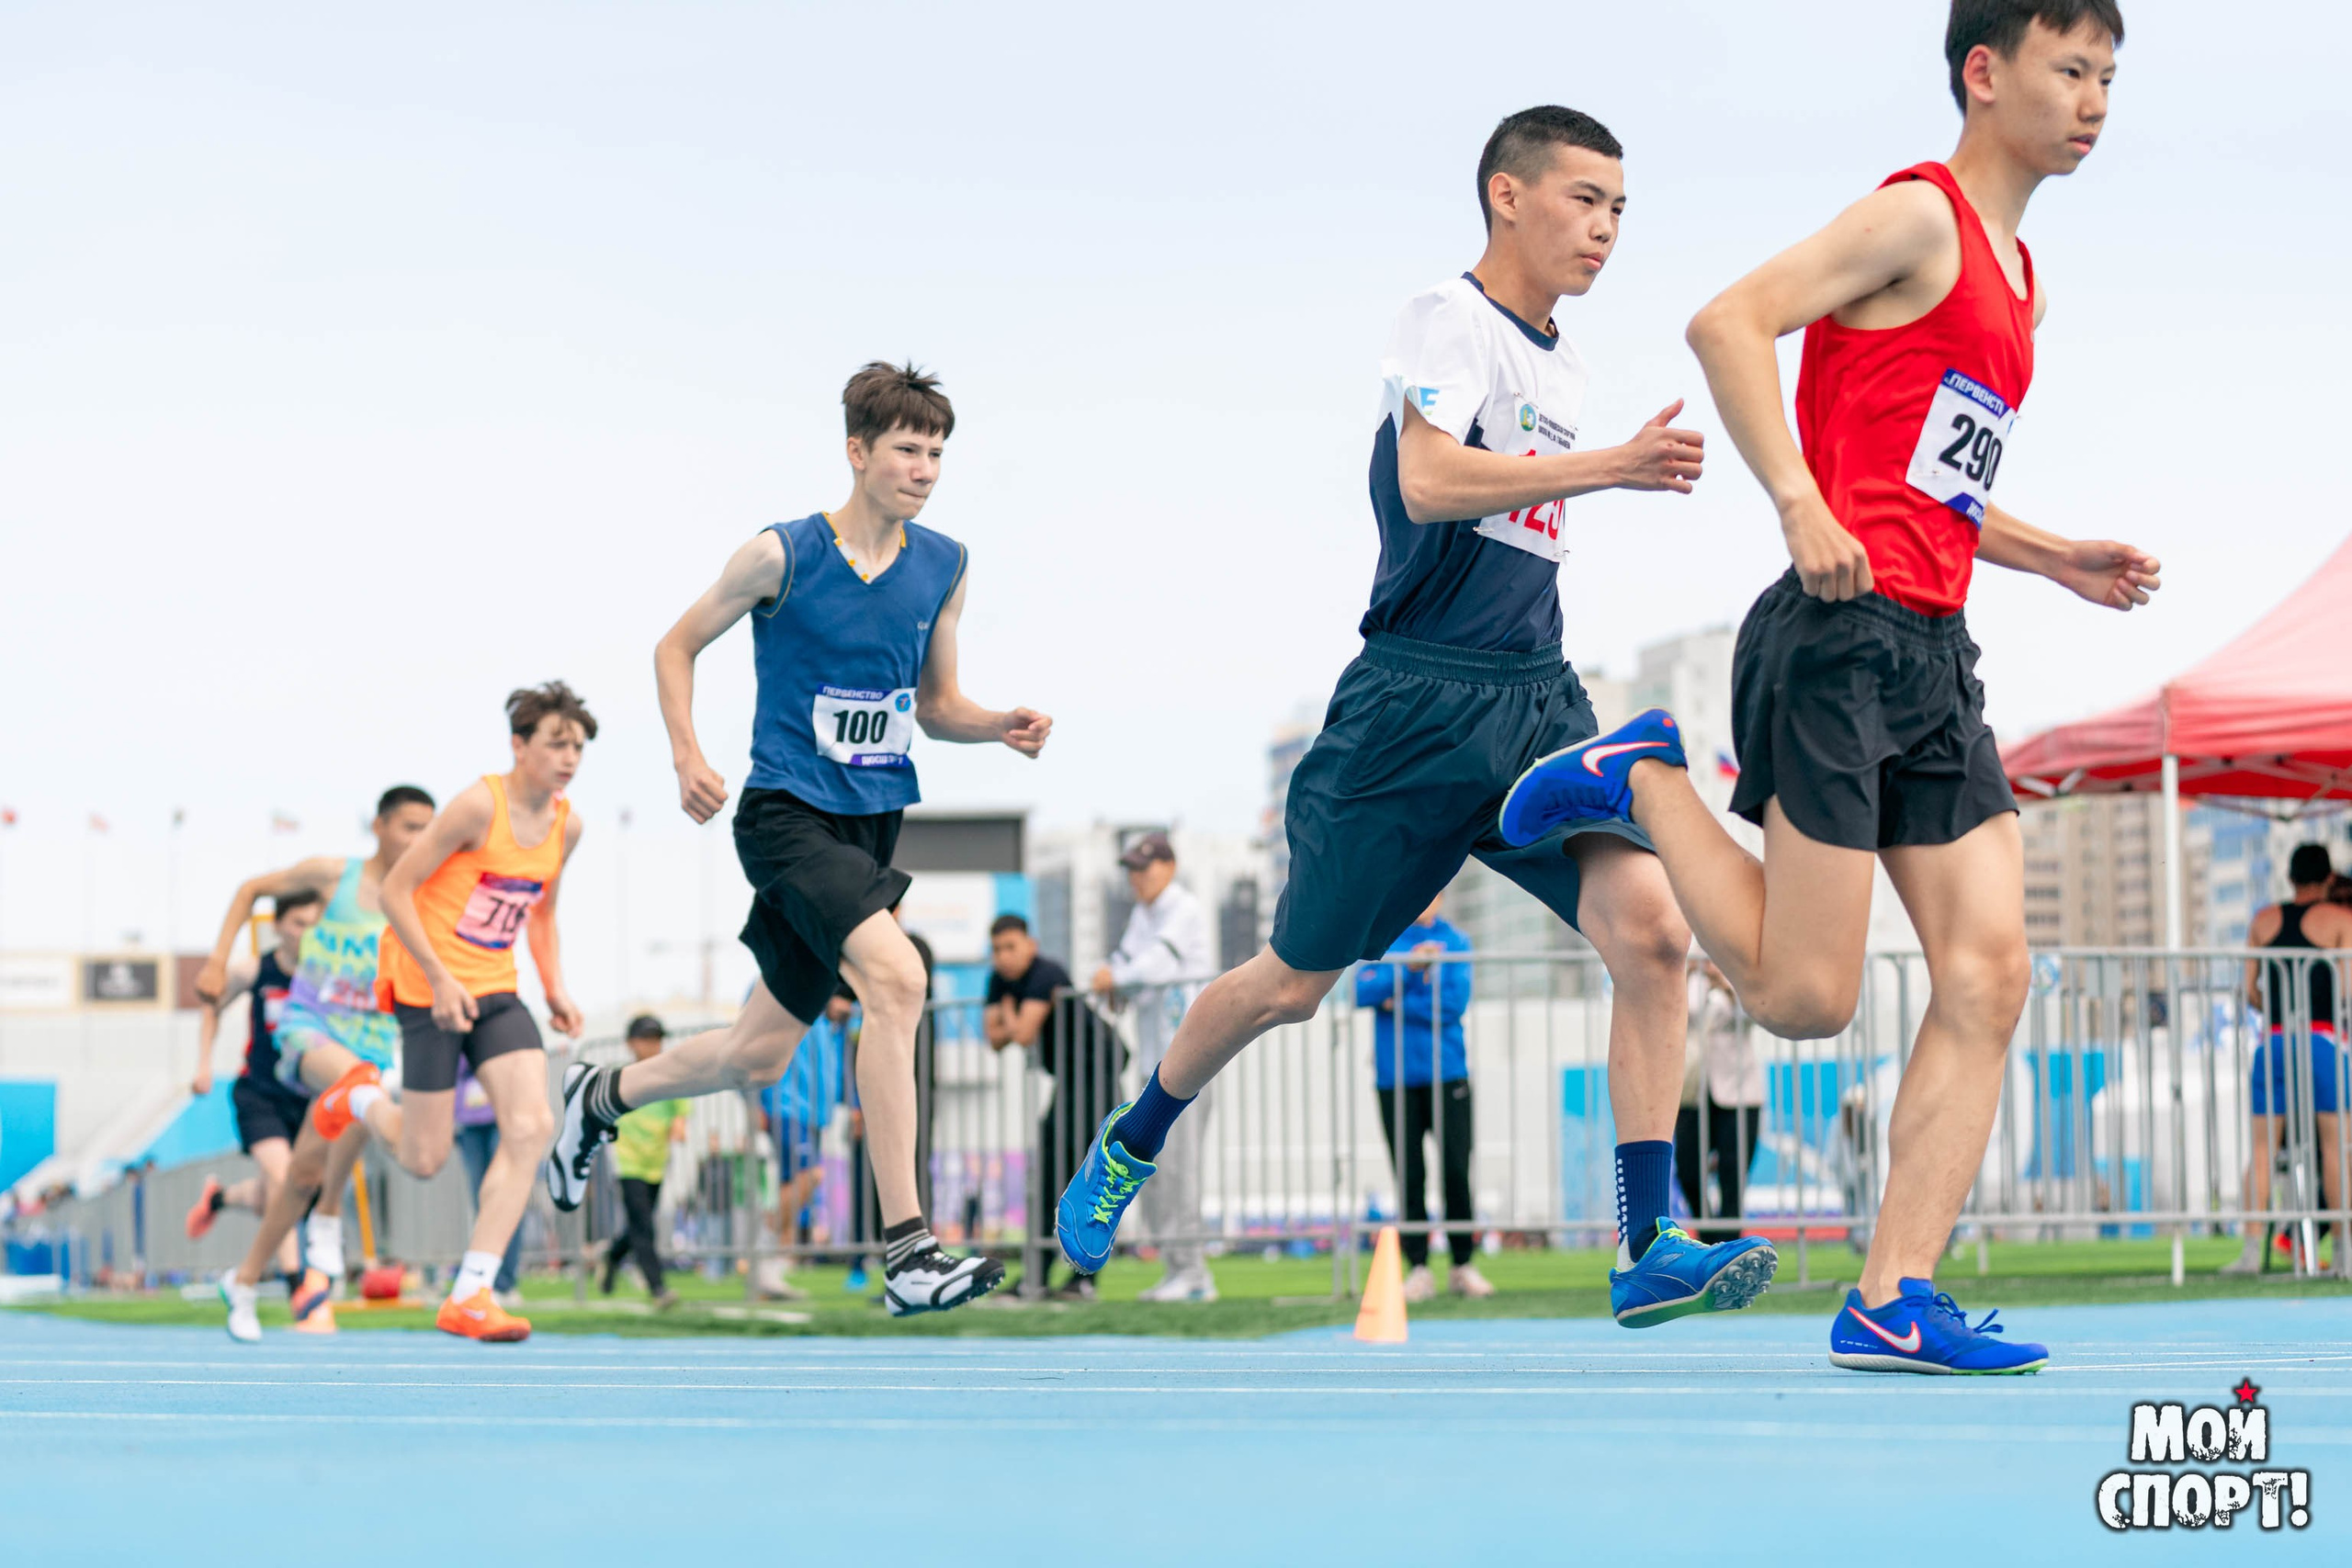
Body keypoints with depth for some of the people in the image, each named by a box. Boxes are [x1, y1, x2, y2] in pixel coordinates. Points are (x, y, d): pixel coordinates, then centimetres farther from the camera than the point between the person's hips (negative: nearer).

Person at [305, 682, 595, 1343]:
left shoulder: (566, 825, 5)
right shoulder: (480, 805, -17)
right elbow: (396, 890, -14)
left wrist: (556, 990, 7)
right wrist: (441, 977, -20)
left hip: (497, 992, 6)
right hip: (429, 988, -6)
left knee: (532, 1127, -15)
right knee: (424, 1159, -1)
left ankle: (469, 1295, -12)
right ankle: (362, 1097, 36)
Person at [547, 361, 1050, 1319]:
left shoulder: (944, 568, 5)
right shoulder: (783, 555, -9)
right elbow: (677, 646, 3)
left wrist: (1003, 727, -6)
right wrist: (688, 759, -10)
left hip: (874, 824, 6)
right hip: (788, 811, -6)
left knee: (759, 1058, 12)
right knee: (895, 977, -29)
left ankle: (598, 1097, 43)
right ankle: (905, 1250, -27)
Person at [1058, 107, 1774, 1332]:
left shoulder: (1559, 359, 16)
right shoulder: (1449, 320, -9)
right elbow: (1430, 483, -26)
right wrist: (1615, 468, -29)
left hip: (1537, 703, 6)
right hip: (1418, 703, -6)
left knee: (1649, 929, -17)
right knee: (1293, 982, 6)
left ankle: (1649, 1251, -17)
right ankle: (1129, 1149, 32)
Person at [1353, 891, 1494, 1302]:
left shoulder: (1454, 942, 4)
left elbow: (1453, 1005, -6)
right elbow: (1362, 992, -6)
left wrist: (1398, 1004, -3)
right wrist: (1408, 966, -17)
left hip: (1446, 1072, -1)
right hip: (1395, 1078, 1)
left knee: (1456, 1172, -4)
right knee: (1409, 1176, 1)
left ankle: (1463, 1265, 5)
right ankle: (1418, 1269, 5)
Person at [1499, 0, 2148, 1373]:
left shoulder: (2018, 280, 24)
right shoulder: (1919, 216, -5)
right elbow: (1730, 322, -16)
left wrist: (2058, 560, 18)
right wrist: (1801, 506, -23)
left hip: (1935, 659, 9)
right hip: (1843, 641, -9)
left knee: (1988, 975, -2)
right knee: (1804, 998, -7)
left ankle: (1893, 1301, -2)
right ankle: (1643, 780, 15)